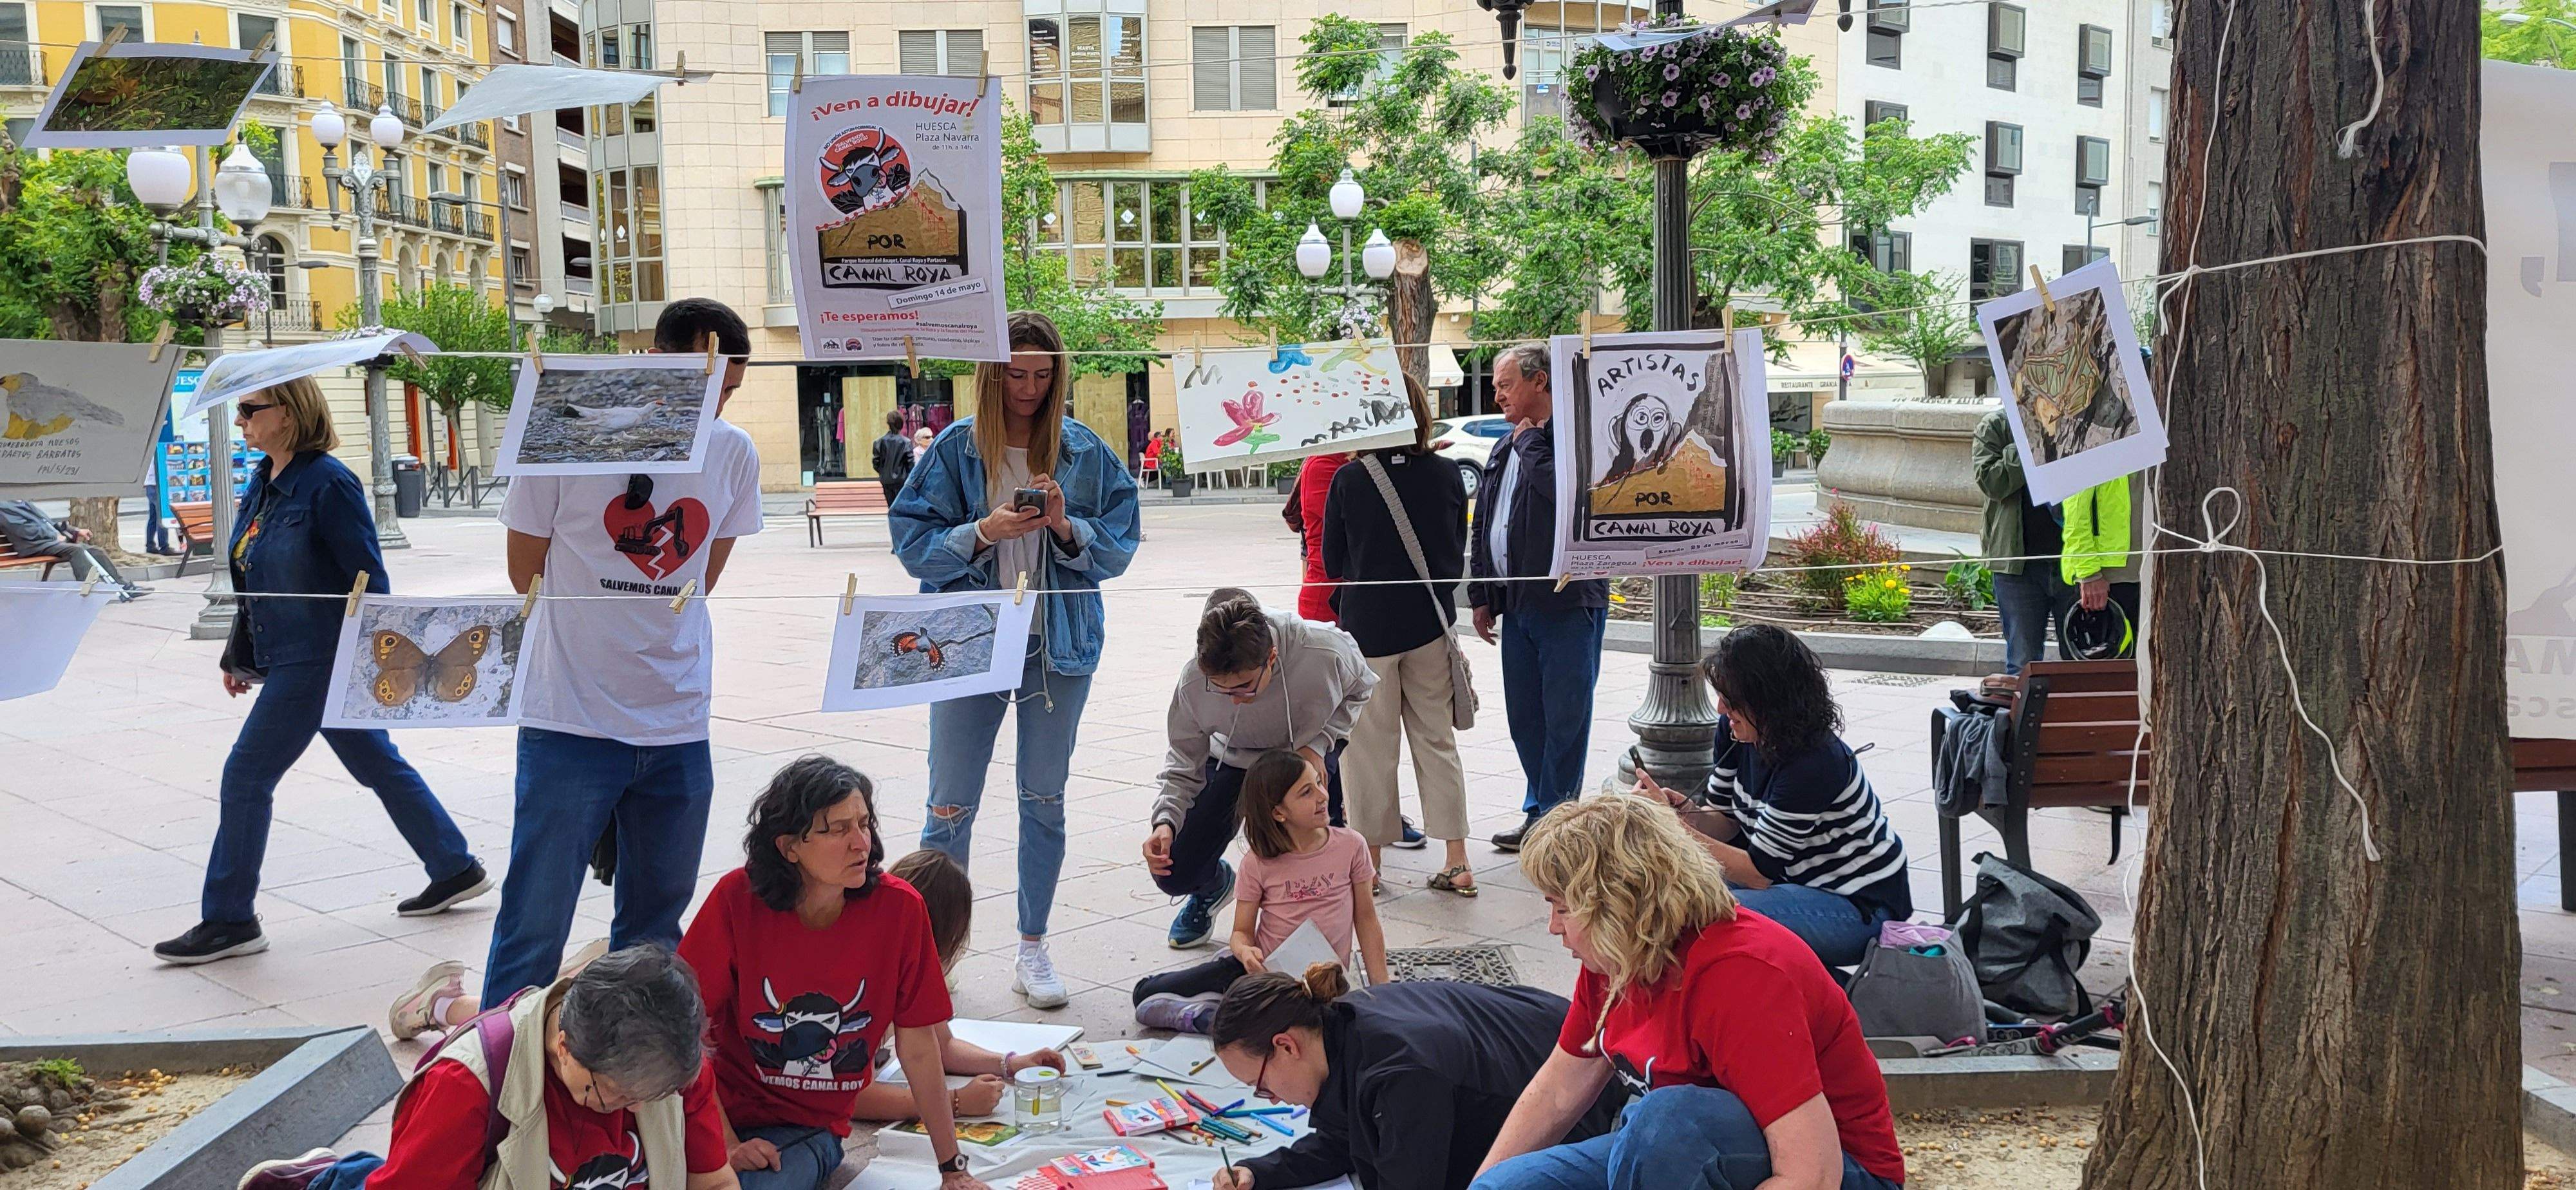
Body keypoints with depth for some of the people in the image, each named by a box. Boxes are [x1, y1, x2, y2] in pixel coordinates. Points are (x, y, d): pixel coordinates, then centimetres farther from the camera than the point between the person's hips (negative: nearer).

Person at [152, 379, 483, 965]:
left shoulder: (327, 484, -17)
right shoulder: (262, 483, 10)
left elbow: (367, 577, -17)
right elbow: (250, 577, 17)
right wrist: (237, 653, 20)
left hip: (321, 658, -9)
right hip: (287, 657, 9)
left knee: (247, 775, -4)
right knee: (378, 766, 15)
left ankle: (228, 921, 8)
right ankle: (455, 869, 26)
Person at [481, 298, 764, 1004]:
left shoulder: (734, 454, 3)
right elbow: (526, 575, 2)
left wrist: (655, 623, 8)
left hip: (678, 729, 4)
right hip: (571, 724, -4)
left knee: (656, 928, 13)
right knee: (534, 925, -1)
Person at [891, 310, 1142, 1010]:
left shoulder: (1085, 452, 2)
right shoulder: (955, 447, -1)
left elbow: (1118, 550, 1)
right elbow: (914, 545, -4)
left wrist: (1067, 527, -16)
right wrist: (981, 533, -19)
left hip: (1059, 644, 1)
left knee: (1045, 800, 10)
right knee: (951, 806, 2)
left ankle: (1033, 949, 21)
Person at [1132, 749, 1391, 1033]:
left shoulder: (1351, 846, -6)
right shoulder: (1258, 863, -7)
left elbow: (1366, 919, 2)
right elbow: (1242, 932, -2)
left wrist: (1382, 988, -2)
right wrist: (1245, 951, -26)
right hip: (1264, 968, 1)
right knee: (1146, 992, -6)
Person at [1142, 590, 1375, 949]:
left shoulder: (1326, 652, -35)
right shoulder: (1193, 684, -31)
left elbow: (1360, 691, -8)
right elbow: (1185, 769, -13)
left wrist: (1318, 744, -21)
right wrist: (1166, 822, -31)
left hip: (1313, 753, -1)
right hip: (1235, 762, 1)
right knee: (1173, 873, -10)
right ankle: (1212, 885, 27)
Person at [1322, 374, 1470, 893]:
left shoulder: (1348, 480, -12)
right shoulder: (1446, 476, -4)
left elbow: (1333, 562, -2)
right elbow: (1458, 556, 6)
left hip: (1367, 628, -3)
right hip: (1431, 625, 3)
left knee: (1371, 746, 8)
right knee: (1437, 740, 12)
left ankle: (1371, 859, 15)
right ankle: (1457, 861, 11)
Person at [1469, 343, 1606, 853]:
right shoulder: (1506, 447, 18)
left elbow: (1559, 488, -29)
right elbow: (1483, 527, 22)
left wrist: (1530, 439, -11)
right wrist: (1482, 596, 18)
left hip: (1569, 603, -8)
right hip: (1516, 602, 8)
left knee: (1565, 716, -2)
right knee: (1524, 716, 11)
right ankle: (1542, 812, 20)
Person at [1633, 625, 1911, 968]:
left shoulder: (1813, 764, -29)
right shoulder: (1739, 731, -5)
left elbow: (1760, 872, -24)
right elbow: (1727, 822, 5)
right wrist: (1690, 813, -17)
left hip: (1860, 905, -9)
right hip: (1796, 875, 9)